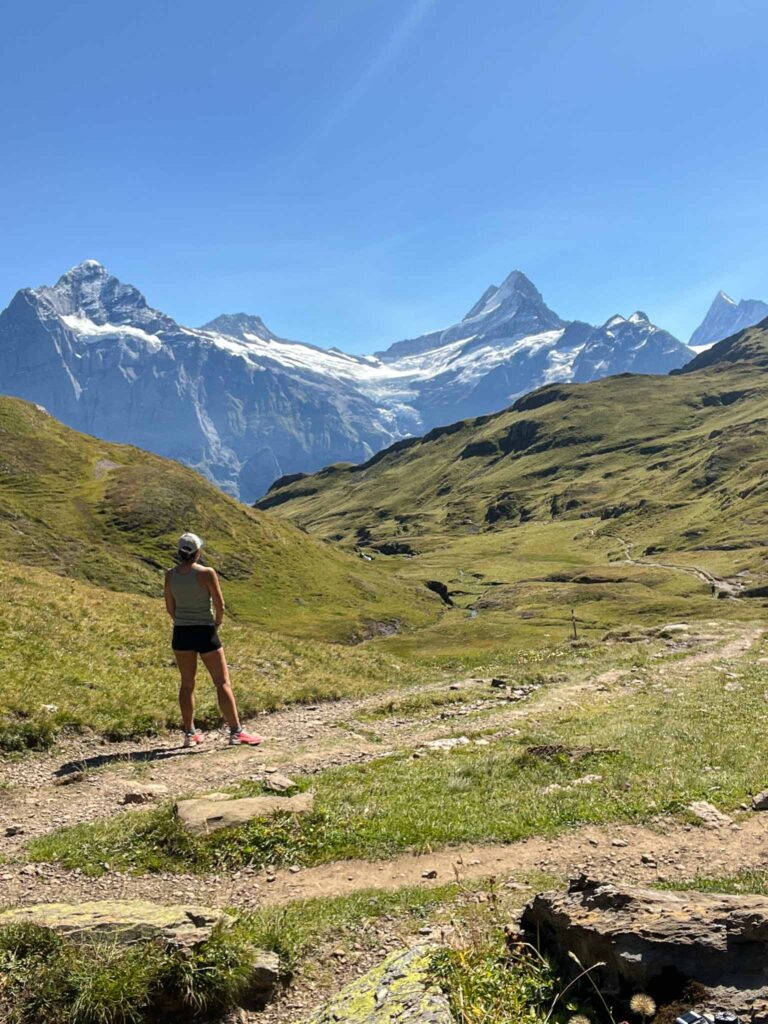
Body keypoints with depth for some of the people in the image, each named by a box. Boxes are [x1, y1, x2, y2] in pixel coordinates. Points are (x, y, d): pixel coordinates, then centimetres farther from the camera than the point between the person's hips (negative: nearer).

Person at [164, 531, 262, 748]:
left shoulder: (170, 575, 0)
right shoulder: (206, 573, -15)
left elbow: (170, 608, 7)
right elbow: (220, 606, -11)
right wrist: (216, 626, 7)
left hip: (181, 633, 5)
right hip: (205, 632, -5)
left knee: (187, 683, 14)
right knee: (222, 682, 2)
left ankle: (190, 734, 18)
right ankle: (236, 732, 3)